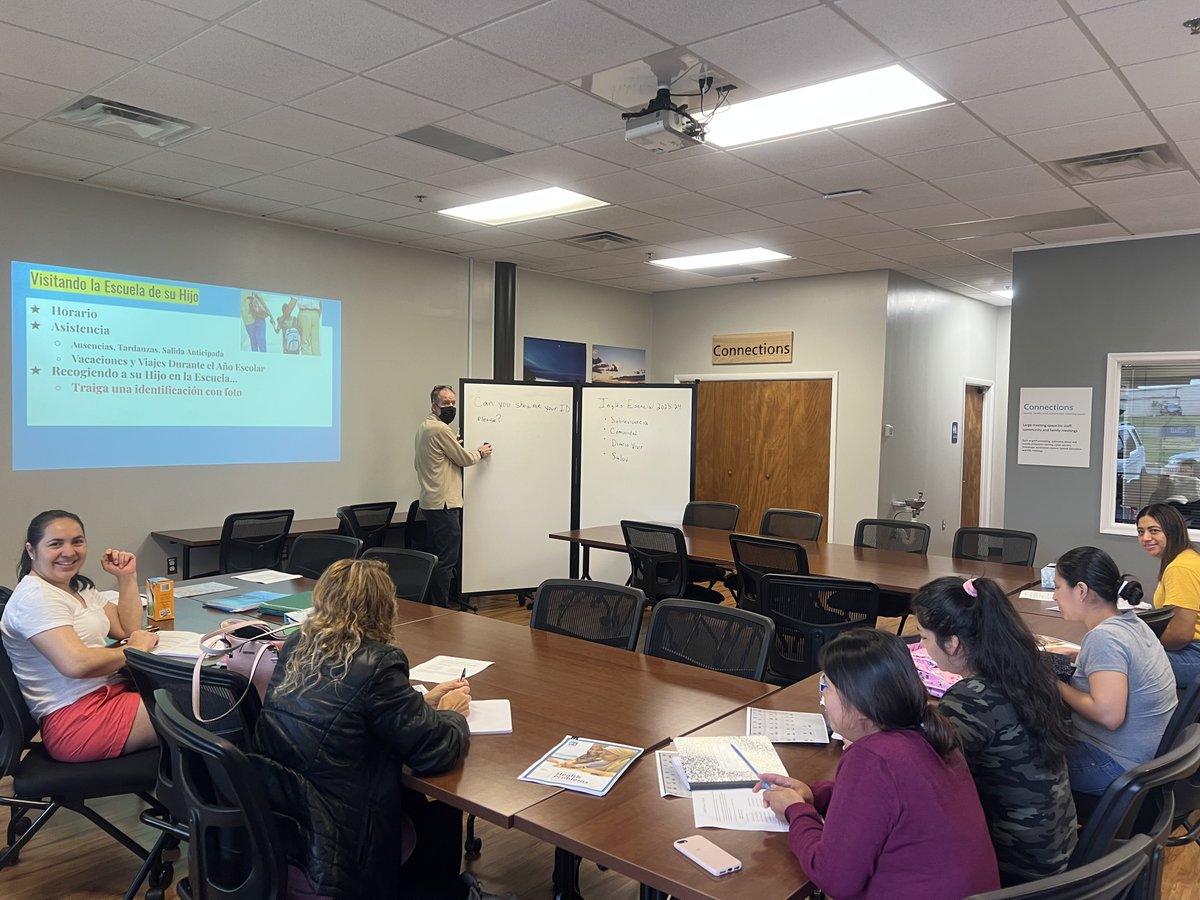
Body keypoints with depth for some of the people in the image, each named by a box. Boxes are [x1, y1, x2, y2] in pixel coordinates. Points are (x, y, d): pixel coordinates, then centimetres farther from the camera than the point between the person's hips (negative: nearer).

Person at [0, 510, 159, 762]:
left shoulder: (79, 587, 16)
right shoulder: (35, 597, -14)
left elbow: (128, 629, 15)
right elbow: (76, 663, -26)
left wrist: (127, 577, 7)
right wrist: (135, 649, -13)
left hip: (110, 691, 10)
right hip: (75, 719, -10)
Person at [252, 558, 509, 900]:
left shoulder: (297, 645, 0)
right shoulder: (376, 663, -23)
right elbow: (436, 751, -18)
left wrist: (423, 701, 13)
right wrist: (451, 714, 3)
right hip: (329, 847, -7)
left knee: (413, 795, 25)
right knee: (441, 810, 17)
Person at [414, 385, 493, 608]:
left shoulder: (423, 427, 16)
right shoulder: (440, 429, -16)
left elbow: (417, 462, 25)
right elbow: (464, 458, -9)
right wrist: (481, 453, 10)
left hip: (431, 501, 11)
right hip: (444, 503, -11)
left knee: (438, 556, 16)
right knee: (446, 560, -7)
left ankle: (432, 605, 22)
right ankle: (442, 608, -4)